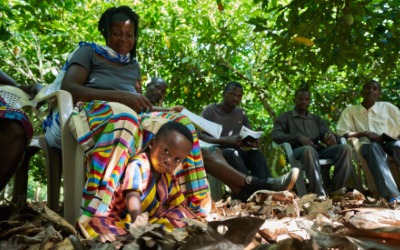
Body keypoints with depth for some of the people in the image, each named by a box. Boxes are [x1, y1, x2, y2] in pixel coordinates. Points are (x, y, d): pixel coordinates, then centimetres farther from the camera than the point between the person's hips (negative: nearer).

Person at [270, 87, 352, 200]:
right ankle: (319, 192, -42)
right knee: (308, 149, -40)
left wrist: (331, 135, -14)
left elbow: (326, 133, 13)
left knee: (345, 148, -22)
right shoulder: (285, 117, 15)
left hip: (319, 150, 5)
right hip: (298, 151, -4)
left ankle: (337, 187, -25)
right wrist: (298, 137, -16)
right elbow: (275, 135, -2)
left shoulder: (316, 119, 28)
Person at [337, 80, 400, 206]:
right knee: (374, 147, -38)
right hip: (367, 146, -1)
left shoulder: (388, 107, 14)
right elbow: (342, 133, 2)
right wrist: (364, 133, -9)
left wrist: (389, 136, -11)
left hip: (388, 143, 1)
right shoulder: (350, 110, 12)